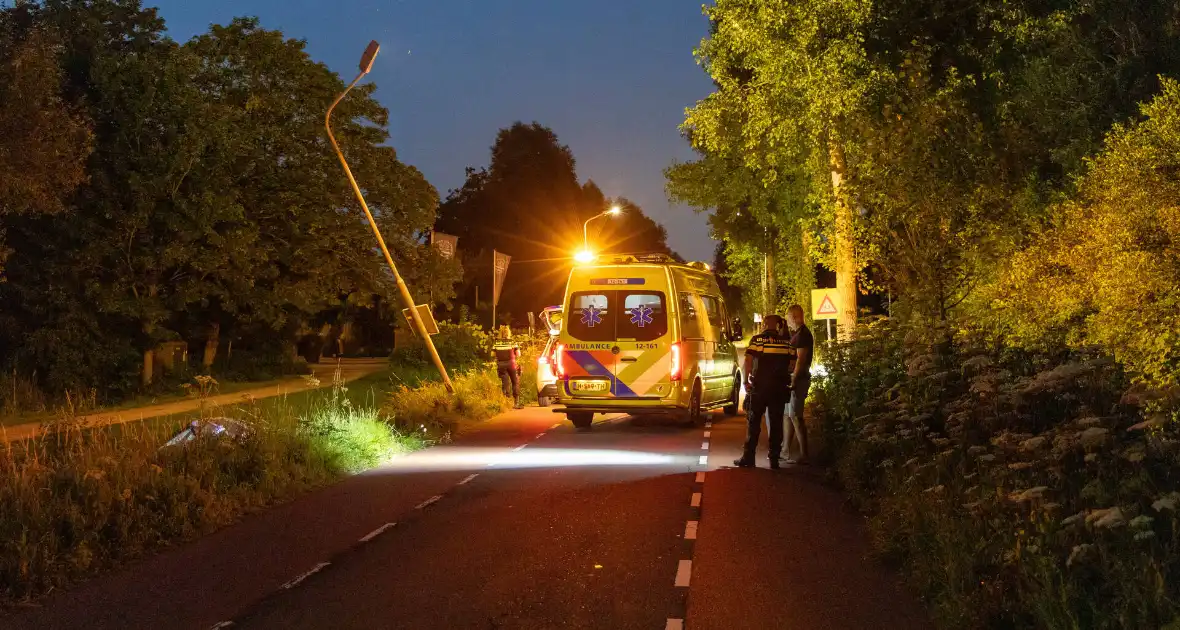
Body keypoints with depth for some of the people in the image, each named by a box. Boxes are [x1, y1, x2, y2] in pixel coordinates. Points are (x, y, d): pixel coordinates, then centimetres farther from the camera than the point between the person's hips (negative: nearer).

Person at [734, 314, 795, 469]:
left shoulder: (757, 339, -5)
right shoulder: (786, 342, 6)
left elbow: (748, 362, -12)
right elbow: (792, 365, 7)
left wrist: (746, 381, -4)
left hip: (759, 387, -3)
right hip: (779, 387, 3)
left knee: (753, 422, 3)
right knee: (776, 423, 9)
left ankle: (748, 458, 2)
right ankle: (774, 458, 10)